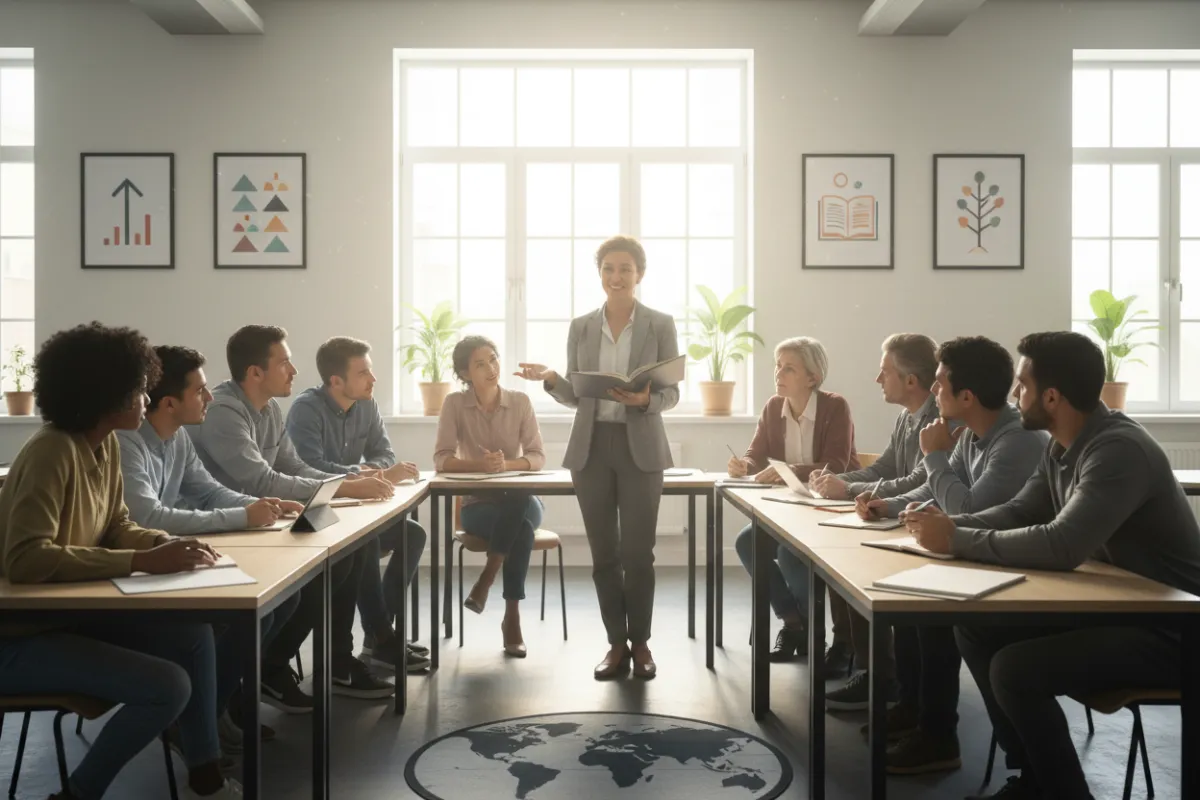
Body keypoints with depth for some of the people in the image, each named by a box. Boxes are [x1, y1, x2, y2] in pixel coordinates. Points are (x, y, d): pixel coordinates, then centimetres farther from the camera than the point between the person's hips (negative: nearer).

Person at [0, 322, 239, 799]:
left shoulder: (106, 444, 3)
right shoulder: (50, 453, -24)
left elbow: (116, 527, 10)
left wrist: (167, 544, -11)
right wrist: (142, 562, -35)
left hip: (72, 612, 9)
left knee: (196, 636, -2)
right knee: (169, 685, -19)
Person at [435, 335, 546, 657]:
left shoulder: (520, 401, 0)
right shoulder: (455, 404, -3)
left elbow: (538, 457, -4)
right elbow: (441, 459, -10)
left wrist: (507, 464, -25)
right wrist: (480, 465, -29)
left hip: (520, 501, 1)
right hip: (477, 503, -1)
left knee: (519, 502, -37)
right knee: (522, 531, -34)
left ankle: (486, 581, -22)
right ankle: (512, 617, -22)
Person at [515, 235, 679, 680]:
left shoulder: (661, 325, 0)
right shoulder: (580, 327, 7)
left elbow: (672, 393, 0)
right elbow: (575, 396, 9)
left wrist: (645, 400, -22)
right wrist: (550, 380, -11)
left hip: (640, 448, -2)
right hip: (591, 448, 2)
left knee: (637, 552, -1)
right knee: (603, 553, 6)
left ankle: (640, 643, 16)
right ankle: (616, 643, 18)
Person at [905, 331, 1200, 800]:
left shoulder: (1118, 450, -26)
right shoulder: (1063, 447, 3)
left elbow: (1061, 546, -36)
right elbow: (1019, 512, 10)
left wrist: (955, 541, -27)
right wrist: (949, 524, -8)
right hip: (1110, 603, 9)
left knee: (1014, 669, -24)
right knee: (977, 632, 1)